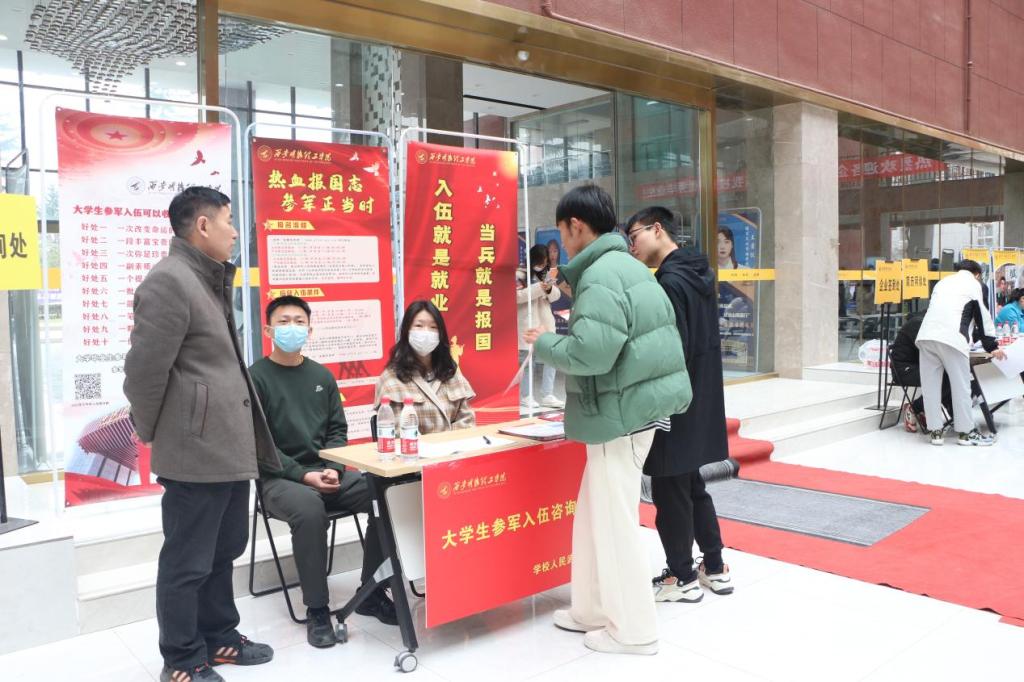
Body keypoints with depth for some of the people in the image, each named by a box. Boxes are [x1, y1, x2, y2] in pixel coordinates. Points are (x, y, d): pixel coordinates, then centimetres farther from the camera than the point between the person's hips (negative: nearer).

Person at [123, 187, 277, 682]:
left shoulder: (211, 280, 16)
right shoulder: (168, 280, -15)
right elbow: (144, 369, -17)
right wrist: (152, 434, -3)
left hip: (230, 448, 10)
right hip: (196, 451, -10)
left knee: (222, 552, 20)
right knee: (188, 561, 5)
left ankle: (218, 638, 35)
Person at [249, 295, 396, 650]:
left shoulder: (322, 375, 12)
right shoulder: (256, 377, -3)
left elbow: (337, 430, 12)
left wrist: (333, 470, -8)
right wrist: (304, 475, -18)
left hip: (327, 471, 5)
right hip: (280, 477, -4)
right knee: (309, 509, -37)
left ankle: (372, 593, -3)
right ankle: (317, 610, -20)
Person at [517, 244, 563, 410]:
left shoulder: (547, 273, 13)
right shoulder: (520, 274, -7)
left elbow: (556, 295, 11)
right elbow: (517, 296, -19)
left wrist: (550, 289, -12)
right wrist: (538, 288, -23)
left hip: (546, 322, 6)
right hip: (528, 324, -6)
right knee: (528, 360, 0)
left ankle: (547, 395, 10)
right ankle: (525, 396, 11)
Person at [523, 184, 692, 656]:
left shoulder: (601, 275, -19)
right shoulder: (625, 265, 15)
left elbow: (591, 352, -27)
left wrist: (544, 344, -9)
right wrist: (558, 339, 13)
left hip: (620, 414, -10)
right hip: (631, 408, 10)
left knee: (614, 522, 2)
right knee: (595, 516, 19)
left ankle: (632, 630, 17)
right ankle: (594, 610, 32)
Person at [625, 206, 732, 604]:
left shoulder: (671, 281, -18)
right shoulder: (697, 273, 11)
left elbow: (673, 351, -22)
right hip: (698, 403, 9)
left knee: (669, 491, 4)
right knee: (691, 485, 19)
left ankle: (682, 578, 16)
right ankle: (714, 567, 29)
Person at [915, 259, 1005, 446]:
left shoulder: (942, 282, 28)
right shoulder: (974, 284, 13)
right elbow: (983, 316, 12)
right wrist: (992, 347, 18)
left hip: (926, 335, 5)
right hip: (952, 338, -5)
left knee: (930, 386, 7)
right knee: (961, 386, 4)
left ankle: (935, 431, 11)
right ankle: (965, 432, 10)